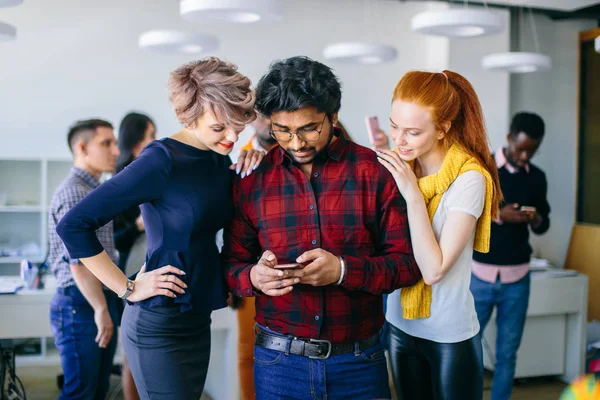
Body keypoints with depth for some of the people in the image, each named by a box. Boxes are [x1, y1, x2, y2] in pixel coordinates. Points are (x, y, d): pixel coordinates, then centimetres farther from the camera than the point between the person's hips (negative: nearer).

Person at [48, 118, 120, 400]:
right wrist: (101, 309, -19)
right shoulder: (73, 192, -13)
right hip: (81, 304, -9)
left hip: (101, 300, 9)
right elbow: (78, 261, -21)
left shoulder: (94, 191, 17)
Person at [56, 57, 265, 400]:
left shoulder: (220, 159, 4)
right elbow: (73, 225, -18)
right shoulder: (162, 160, -18)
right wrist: (128, 290, -14)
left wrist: (257, 153, -1)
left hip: (198, 318, 7)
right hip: (159, 323, -7)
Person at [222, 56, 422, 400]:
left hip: (359, 361, -1)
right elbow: (233, 264, 6)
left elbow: (408, 262, -5)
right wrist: (255, 276, -16)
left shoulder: (375, 171, -5)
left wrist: (344, 270, -21)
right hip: (279, 359, 1)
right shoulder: (253, 177, 0)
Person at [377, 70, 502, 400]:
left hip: (450, 336, -5)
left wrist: (413, 194, -24)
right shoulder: (400, 165, -3)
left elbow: (434, 270, -22)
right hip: (401, 325, 5)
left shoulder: (468, 178, -19)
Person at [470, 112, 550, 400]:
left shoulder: (537, 177, 7)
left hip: (517, 277, 3)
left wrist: (536, 220, -9)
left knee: (508, 351, 8)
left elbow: (544, 225, 15)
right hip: (479, 274, -3)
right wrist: (498, 215, -22)